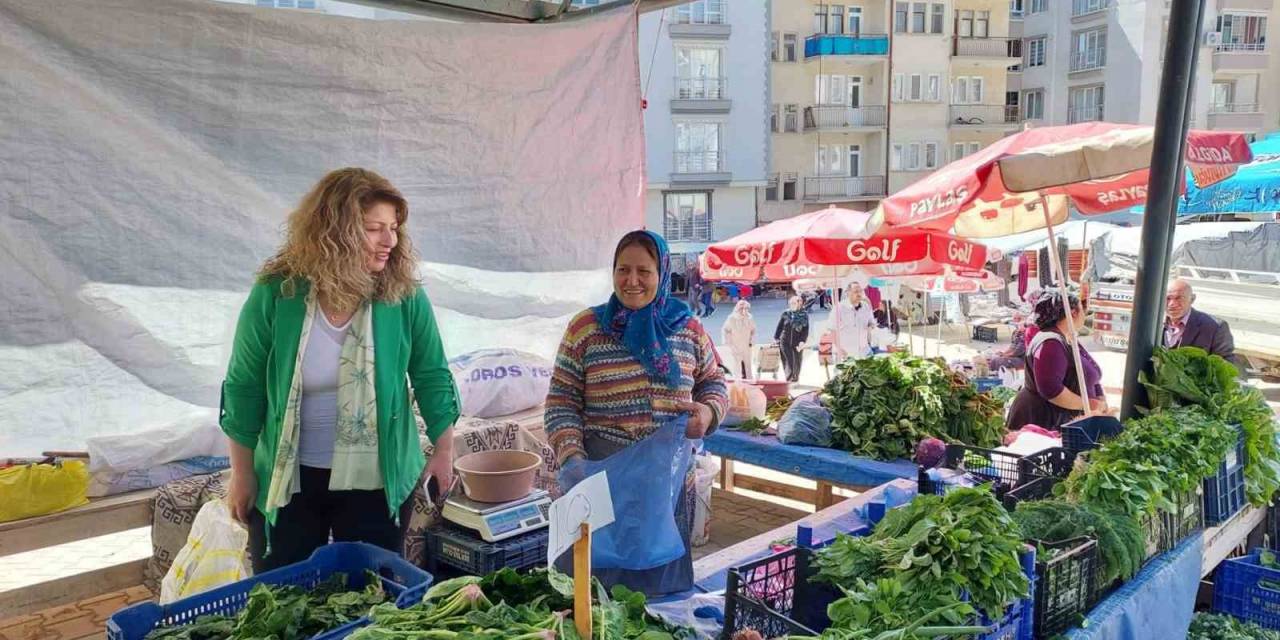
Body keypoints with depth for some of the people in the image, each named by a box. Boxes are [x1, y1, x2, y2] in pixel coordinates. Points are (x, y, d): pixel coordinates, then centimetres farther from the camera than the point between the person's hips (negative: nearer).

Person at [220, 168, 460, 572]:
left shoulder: (405, 297, -11)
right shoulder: (275, 295, -13)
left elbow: (431, 375, -1)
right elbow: (244, 387, -4)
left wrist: (444, 449, -1)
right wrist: (242, 473, 0)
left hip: (375, 479, 0)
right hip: (286, 479, 0)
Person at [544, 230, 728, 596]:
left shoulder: (688, 329, 5)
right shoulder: (585, 329, -2)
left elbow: (714, 382, 17)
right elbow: (561, 402, -1)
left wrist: (708, 410, -5)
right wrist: (571, 456, -15)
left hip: (671, 482, 2)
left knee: (664, 584, 13)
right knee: (601, 579, 6)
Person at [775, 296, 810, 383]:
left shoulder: (804, 315, 0)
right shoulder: (785, 314, 1)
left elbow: (806, 330, -3)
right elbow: (779, 327, 7)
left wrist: (802, 341, -14)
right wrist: (776, 339, 4)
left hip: (797, 343, 1)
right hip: (785, 342, -1)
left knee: (797, 362, 8)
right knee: (788, 362, -6)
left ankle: (795, 379, 22)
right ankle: (789, 379, -6)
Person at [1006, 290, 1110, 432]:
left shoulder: (1071, 341, 12)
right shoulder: (1050, 343, -20)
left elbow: (1091, 378, 18)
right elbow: (1050, 388, -29)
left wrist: (1101, 402, 0)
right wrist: (1086, 404, -20)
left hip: (1063, 423, 10)